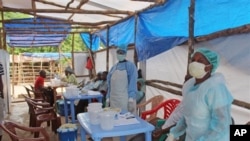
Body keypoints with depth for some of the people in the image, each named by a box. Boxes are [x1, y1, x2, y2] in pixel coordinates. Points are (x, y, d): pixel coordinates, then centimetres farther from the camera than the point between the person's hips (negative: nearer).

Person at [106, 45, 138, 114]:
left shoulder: (130, 66, -4)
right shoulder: (113, 67, 13)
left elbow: (133, 83, -10)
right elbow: (110, 84, 14)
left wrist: (131, 99, -18)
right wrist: (108, 98, 9)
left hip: (125, 100, -5)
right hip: (114, 100, 5)